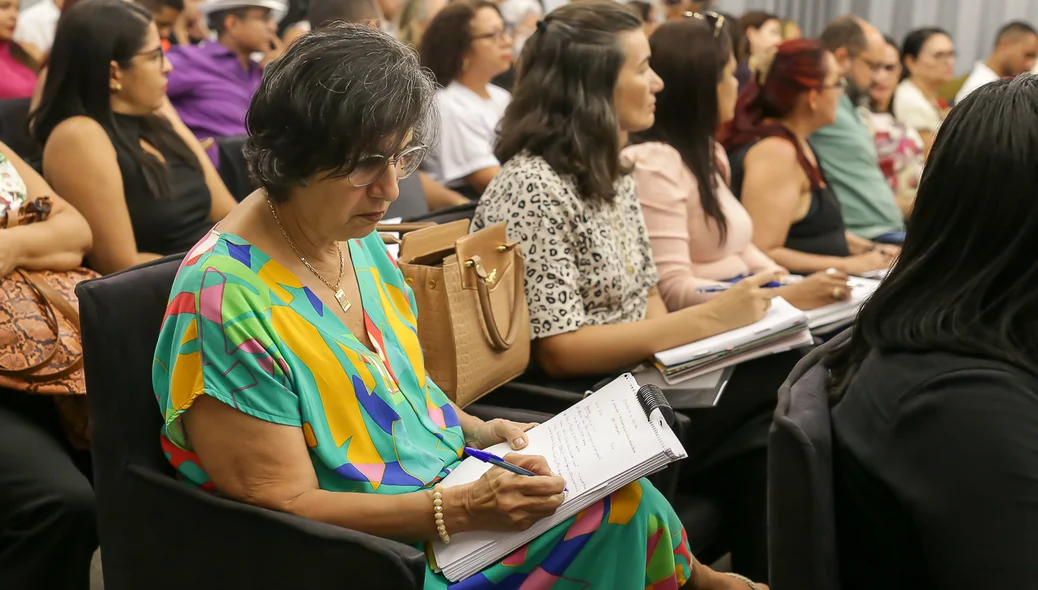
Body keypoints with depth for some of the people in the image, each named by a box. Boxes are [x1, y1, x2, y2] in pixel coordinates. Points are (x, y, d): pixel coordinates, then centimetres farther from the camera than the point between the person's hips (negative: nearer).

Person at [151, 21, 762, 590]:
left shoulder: (361, 241, 2)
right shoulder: (226, 297, -24)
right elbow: (287, 505, -20)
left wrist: (481, 432, -1)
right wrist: (463, 509, -26)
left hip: (449, 486, 7)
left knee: (624, 499, -9)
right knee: (621, 511, -13)